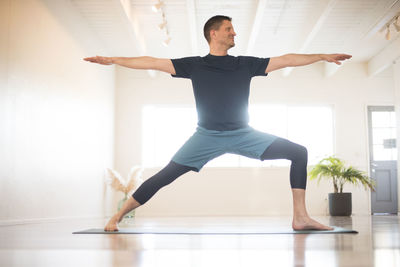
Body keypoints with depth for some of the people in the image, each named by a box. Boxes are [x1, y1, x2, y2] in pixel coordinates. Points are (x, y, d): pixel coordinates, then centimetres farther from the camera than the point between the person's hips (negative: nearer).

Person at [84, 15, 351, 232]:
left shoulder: (245, 64, 10)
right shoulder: (195, 65, 5)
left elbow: (286, 60, 12)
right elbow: (152, 62, 3)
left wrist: (323, 56, 12)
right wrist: (113, 60, 1)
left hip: (243, 135, 3)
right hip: (207, 136, -2)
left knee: (298, 152, -8)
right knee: (165, 176, -12)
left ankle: (300, 217, -5)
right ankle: (118, 216, 3)